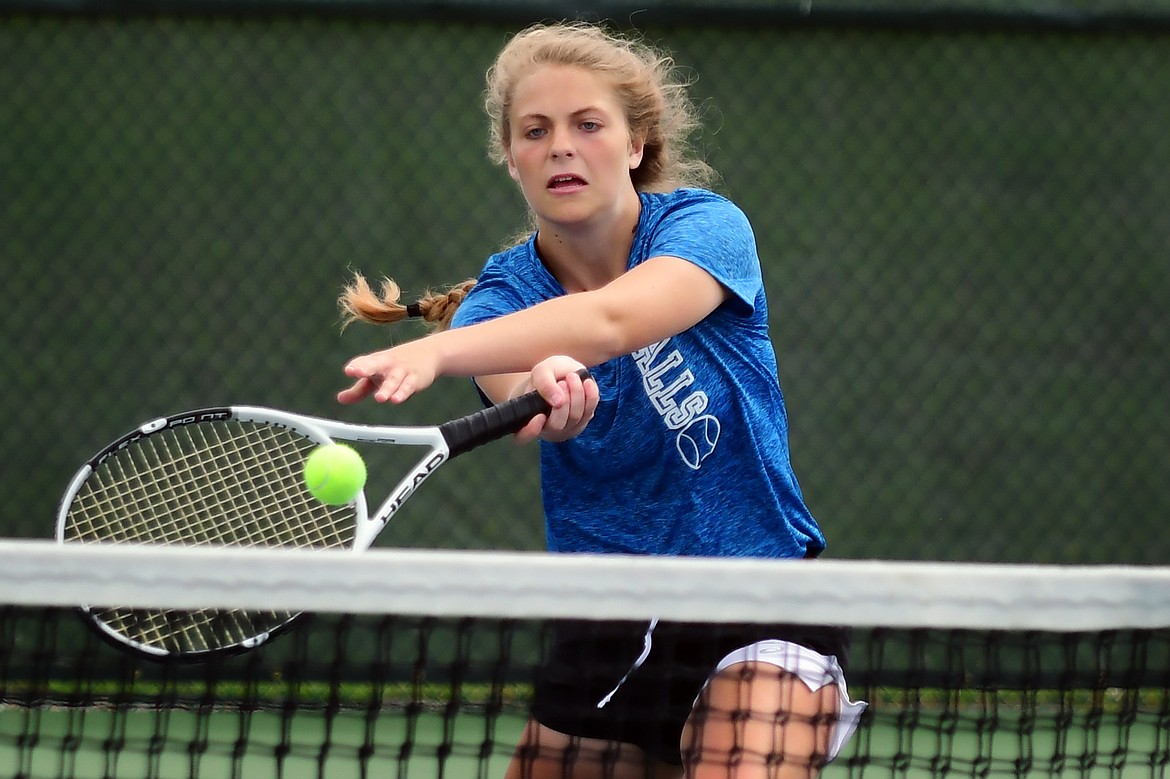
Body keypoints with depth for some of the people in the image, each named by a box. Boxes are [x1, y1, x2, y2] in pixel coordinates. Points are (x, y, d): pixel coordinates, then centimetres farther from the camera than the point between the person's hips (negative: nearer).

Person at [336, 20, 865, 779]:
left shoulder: (703, 226, -10)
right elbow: (516, 387, -26)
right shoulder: (502, 299, -1)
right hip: (606, 630, 4)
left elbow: (614, 317, -31)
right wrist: (541, 387, -52)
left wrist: (434, 351, -46)